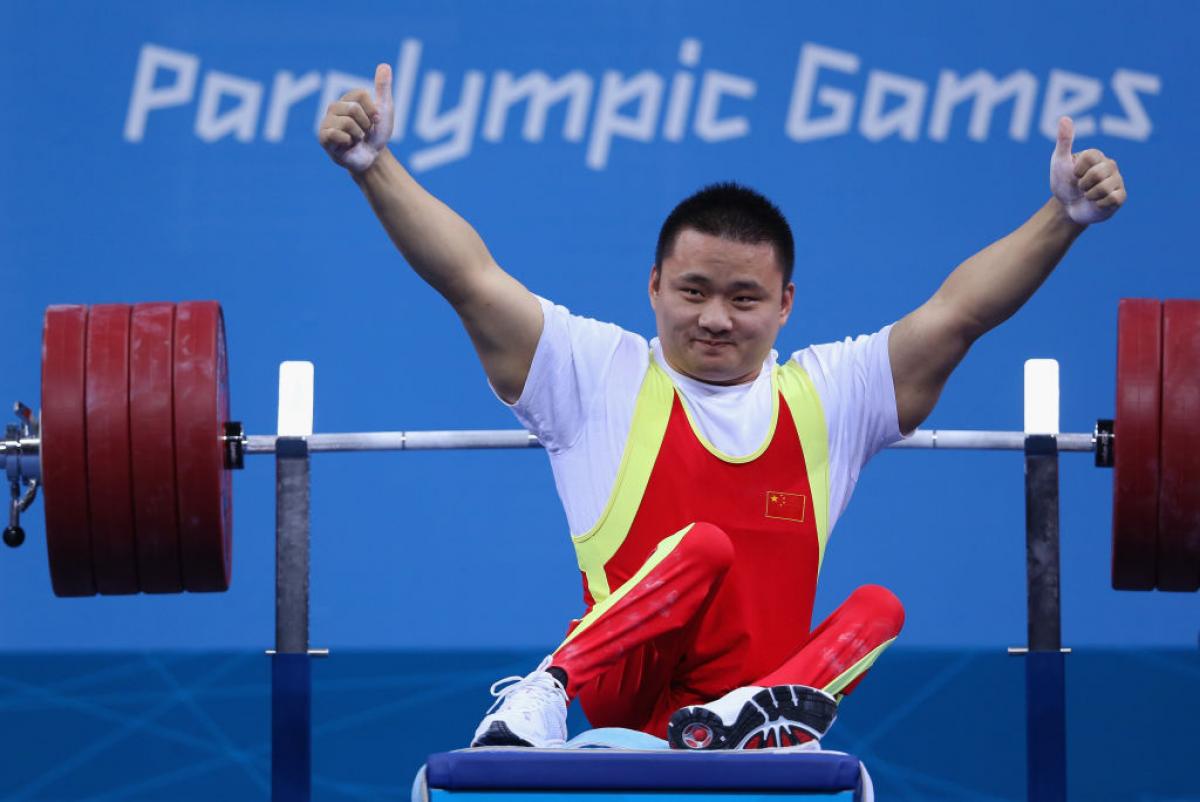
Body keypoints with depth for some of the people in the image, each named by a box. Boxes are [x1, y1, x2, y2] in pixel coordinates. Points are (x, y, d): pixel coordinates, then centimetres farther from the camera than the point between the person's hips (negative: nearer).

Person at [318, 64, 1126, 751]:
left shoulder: (829, 394, 15)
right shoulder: (598, 375, 9)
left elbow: (958, 312, 9)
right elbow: (472, 281, 2)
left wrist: (1065, 217, -3)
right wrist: (372, 166, -8)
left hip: (766, 679, 3)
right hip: (624, 693, -3)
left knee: (878, 610, -22)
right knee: (702, 547, -30)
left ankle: (735, 725, -38)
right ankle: (540, 696, -39)